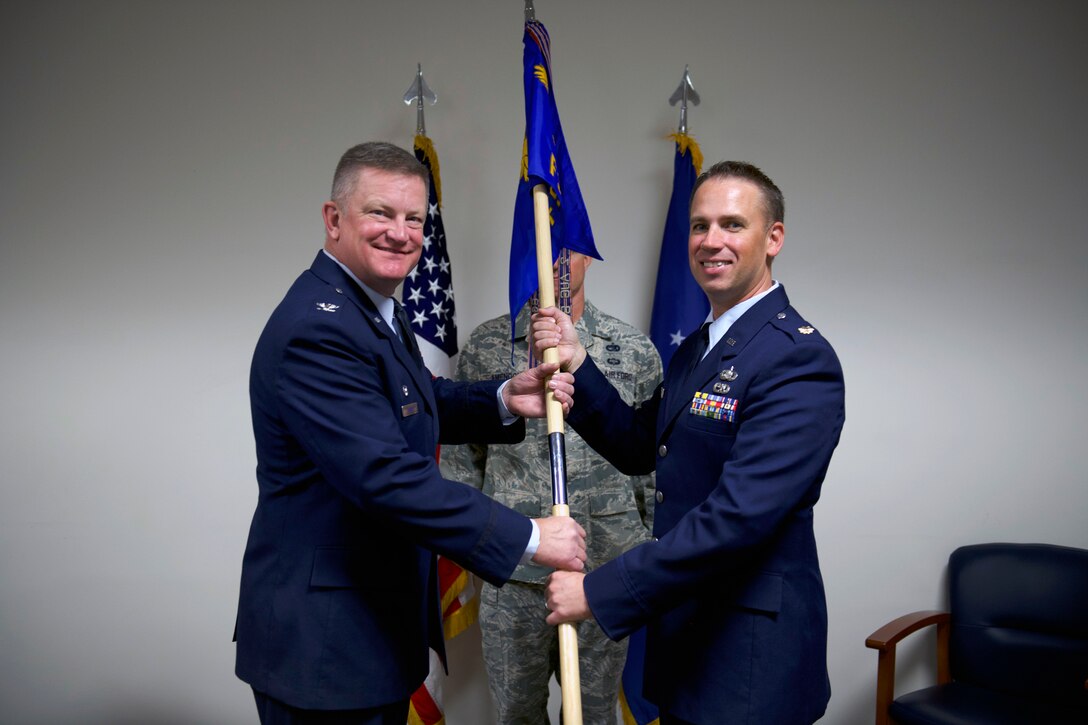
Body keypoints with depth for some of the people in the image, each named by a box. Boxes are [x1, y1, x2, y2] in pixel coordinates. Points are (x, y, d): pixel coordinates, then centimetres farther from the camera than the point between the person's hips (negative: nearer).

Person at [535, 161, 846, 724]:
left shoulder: (799, 359, -20)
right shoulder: (694, 349, 10)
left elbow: (739, 514, -28)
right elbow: (640, 449, 13)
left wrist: (599, 592, -24)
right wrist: (576, 365, -1)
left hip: (751, 654, -8)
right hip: (680, 631, 8)